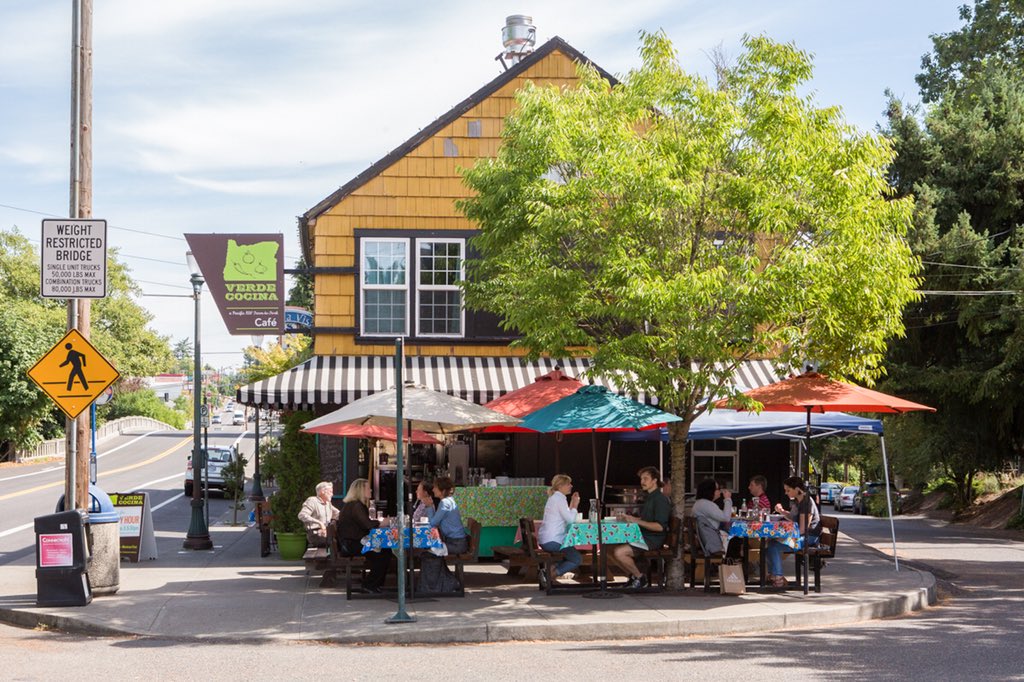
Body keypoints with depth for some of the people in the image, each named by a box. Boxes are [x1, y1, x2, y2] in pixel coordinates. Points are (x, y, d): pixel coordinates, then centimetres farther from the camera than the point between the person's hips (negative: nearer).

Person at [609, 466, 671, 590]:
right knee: (610, 548, 0)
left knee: (619, 552, -25)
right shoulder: (648, 497, 18)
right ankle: (632, 576, 8)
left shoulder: (661, 500, -14)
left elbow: (660, 527, -22)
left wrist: (636, 521, -24)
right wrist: (628, 518, 10)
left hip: (653, 540, -10)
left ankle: (640, 578, -6)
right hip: (642, 537, 10)